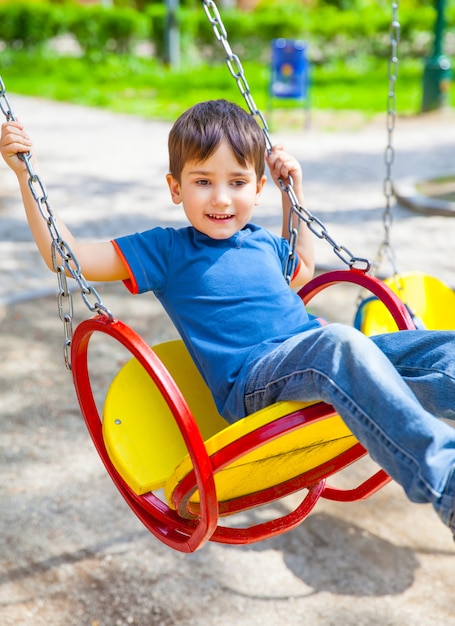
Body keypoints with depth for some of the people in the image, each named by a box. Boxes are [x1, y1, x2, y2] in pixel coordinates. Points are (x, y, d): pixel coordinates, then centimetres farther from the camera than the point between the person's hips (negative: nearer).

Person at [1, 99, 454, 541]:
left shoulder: (262, 242, 24)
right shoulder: (166, 251, 7)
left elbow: (302, 269, 47)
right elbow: (66, 255, 3)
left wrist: (294, 190, 38)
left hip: (321, 356, 7)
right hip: (251, 380, -7)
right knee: (339, 345, -39)